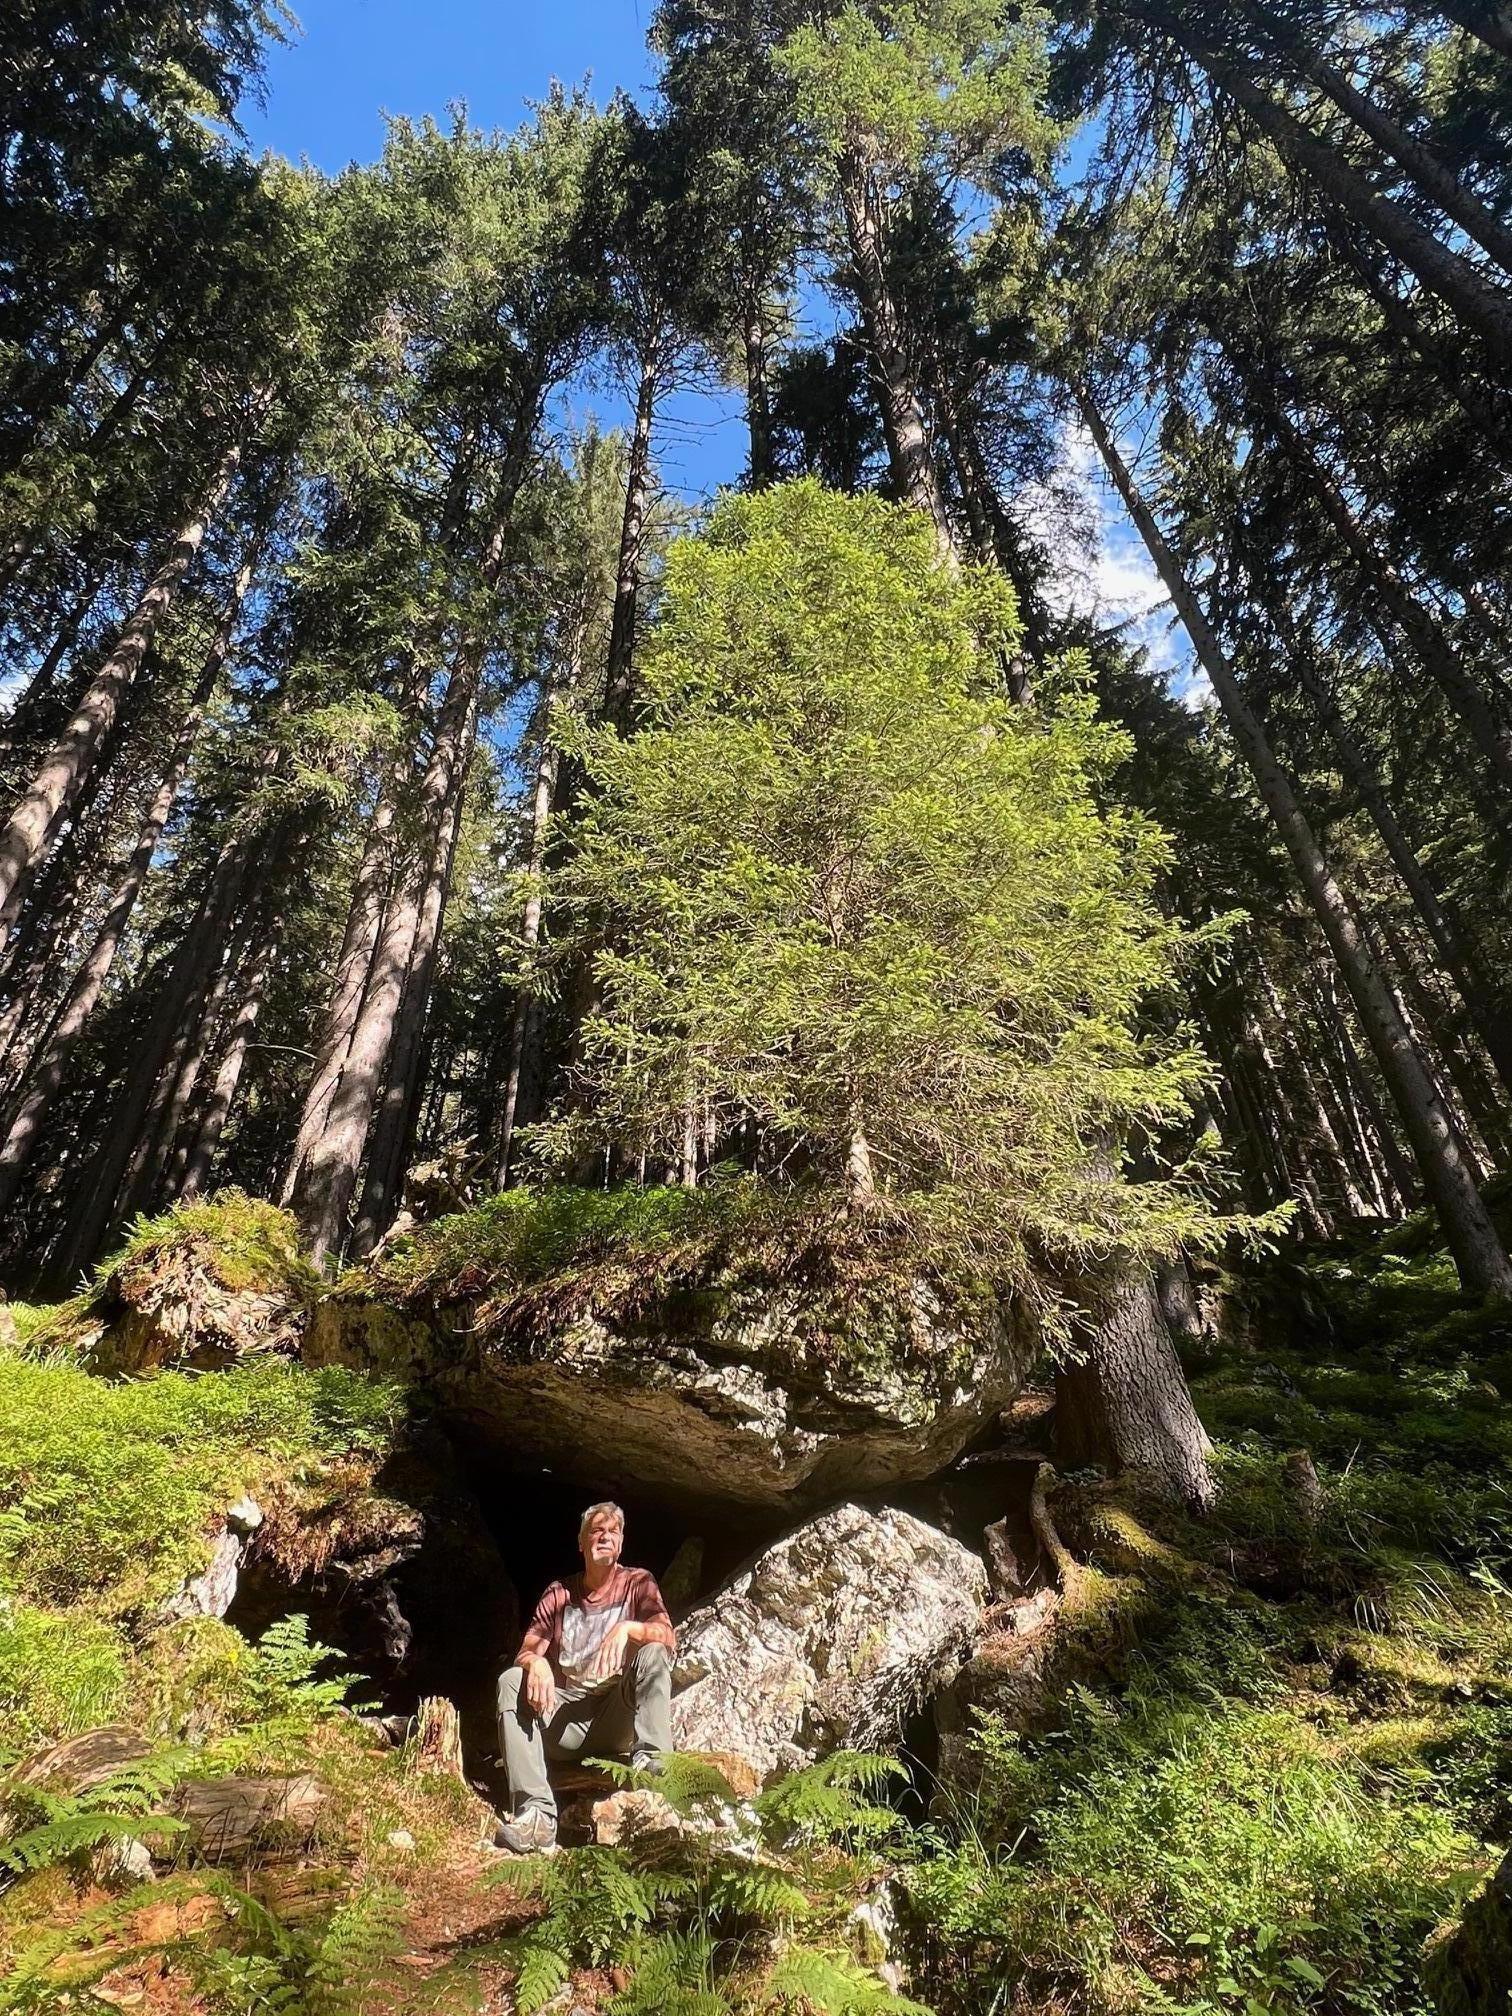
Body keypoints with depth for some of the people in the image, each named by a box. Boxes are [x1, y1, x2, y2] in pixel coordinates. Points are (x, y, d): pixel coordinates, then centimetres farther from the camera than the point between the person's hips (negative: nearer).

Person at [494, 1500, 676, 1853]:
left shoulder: (637, 1583, 5)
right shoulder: (558, 1594, 12)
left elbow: (669, 1638, -10)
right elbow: (525, 1652, 2)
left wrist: (627, 1628, -29)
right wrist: (536, 1664, -22)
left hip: (618, 1718, -2)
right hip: (566, 1716, 2)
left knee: (653, 1654, -26)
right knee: (512, 1680, -22)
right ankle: (536, 1814, -33)